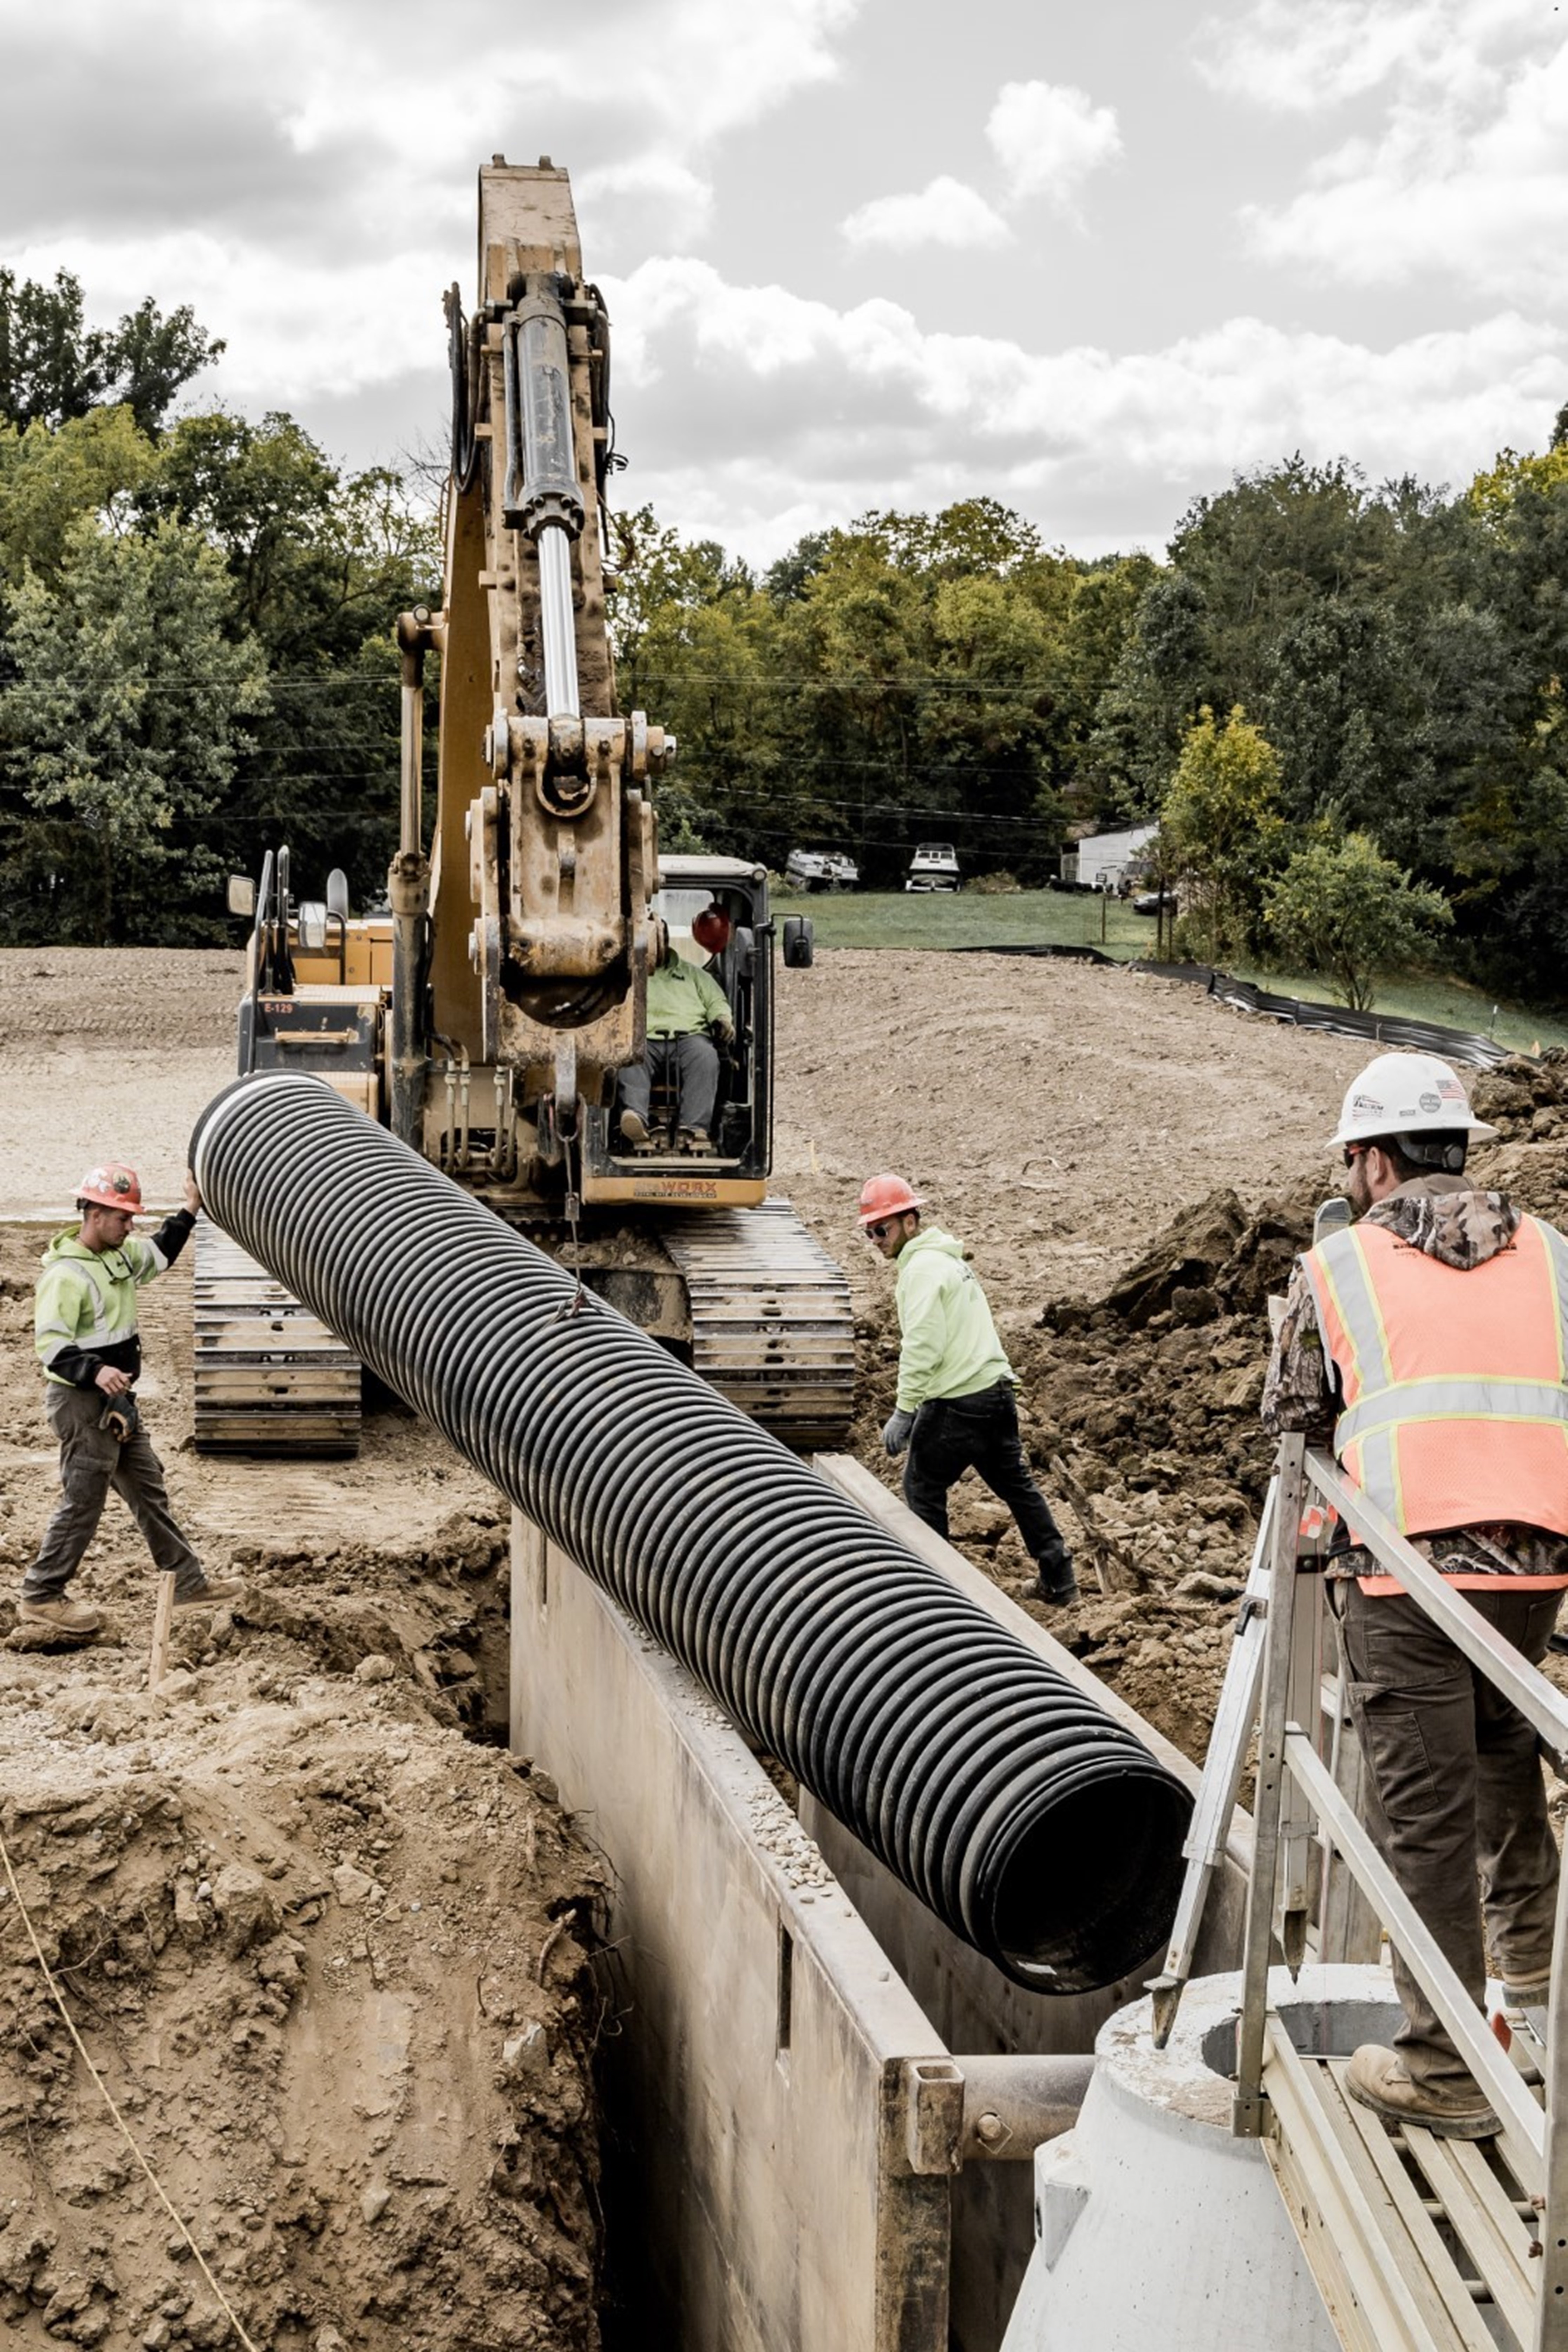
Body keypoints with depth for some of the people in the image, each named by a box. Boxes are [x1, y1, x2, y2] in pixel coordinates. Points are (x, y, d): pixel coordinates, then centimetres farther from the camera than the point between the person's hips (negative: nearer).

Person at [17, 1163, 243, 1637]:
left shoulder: (119, 1256, 8)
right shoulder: (65, 1274, -21)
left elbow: (160, 1254, 29)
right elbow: (51, 1344, -26)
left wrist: (190, 1210, 19)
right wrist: (95, 1372, -40)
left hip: (117, 1401, 10)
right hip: (81, 1402, -10)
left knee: (149, 1491, 15)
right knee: (83, 1503, -3)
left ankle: (188, 1583, 23)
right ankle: (40, 1598, 8)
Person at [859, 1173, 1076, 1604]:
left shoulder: (922, 1268, -14)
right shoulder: (950, 1258, 17)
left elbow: (923, 1346, -22)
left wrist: (904, 1411, -20)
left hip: (957, 1403, -10)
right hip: (997, 1390, 10)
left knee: (923, 1487, 6)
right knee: (1015, 1483, 16)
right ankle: (1059, 1579, 20)